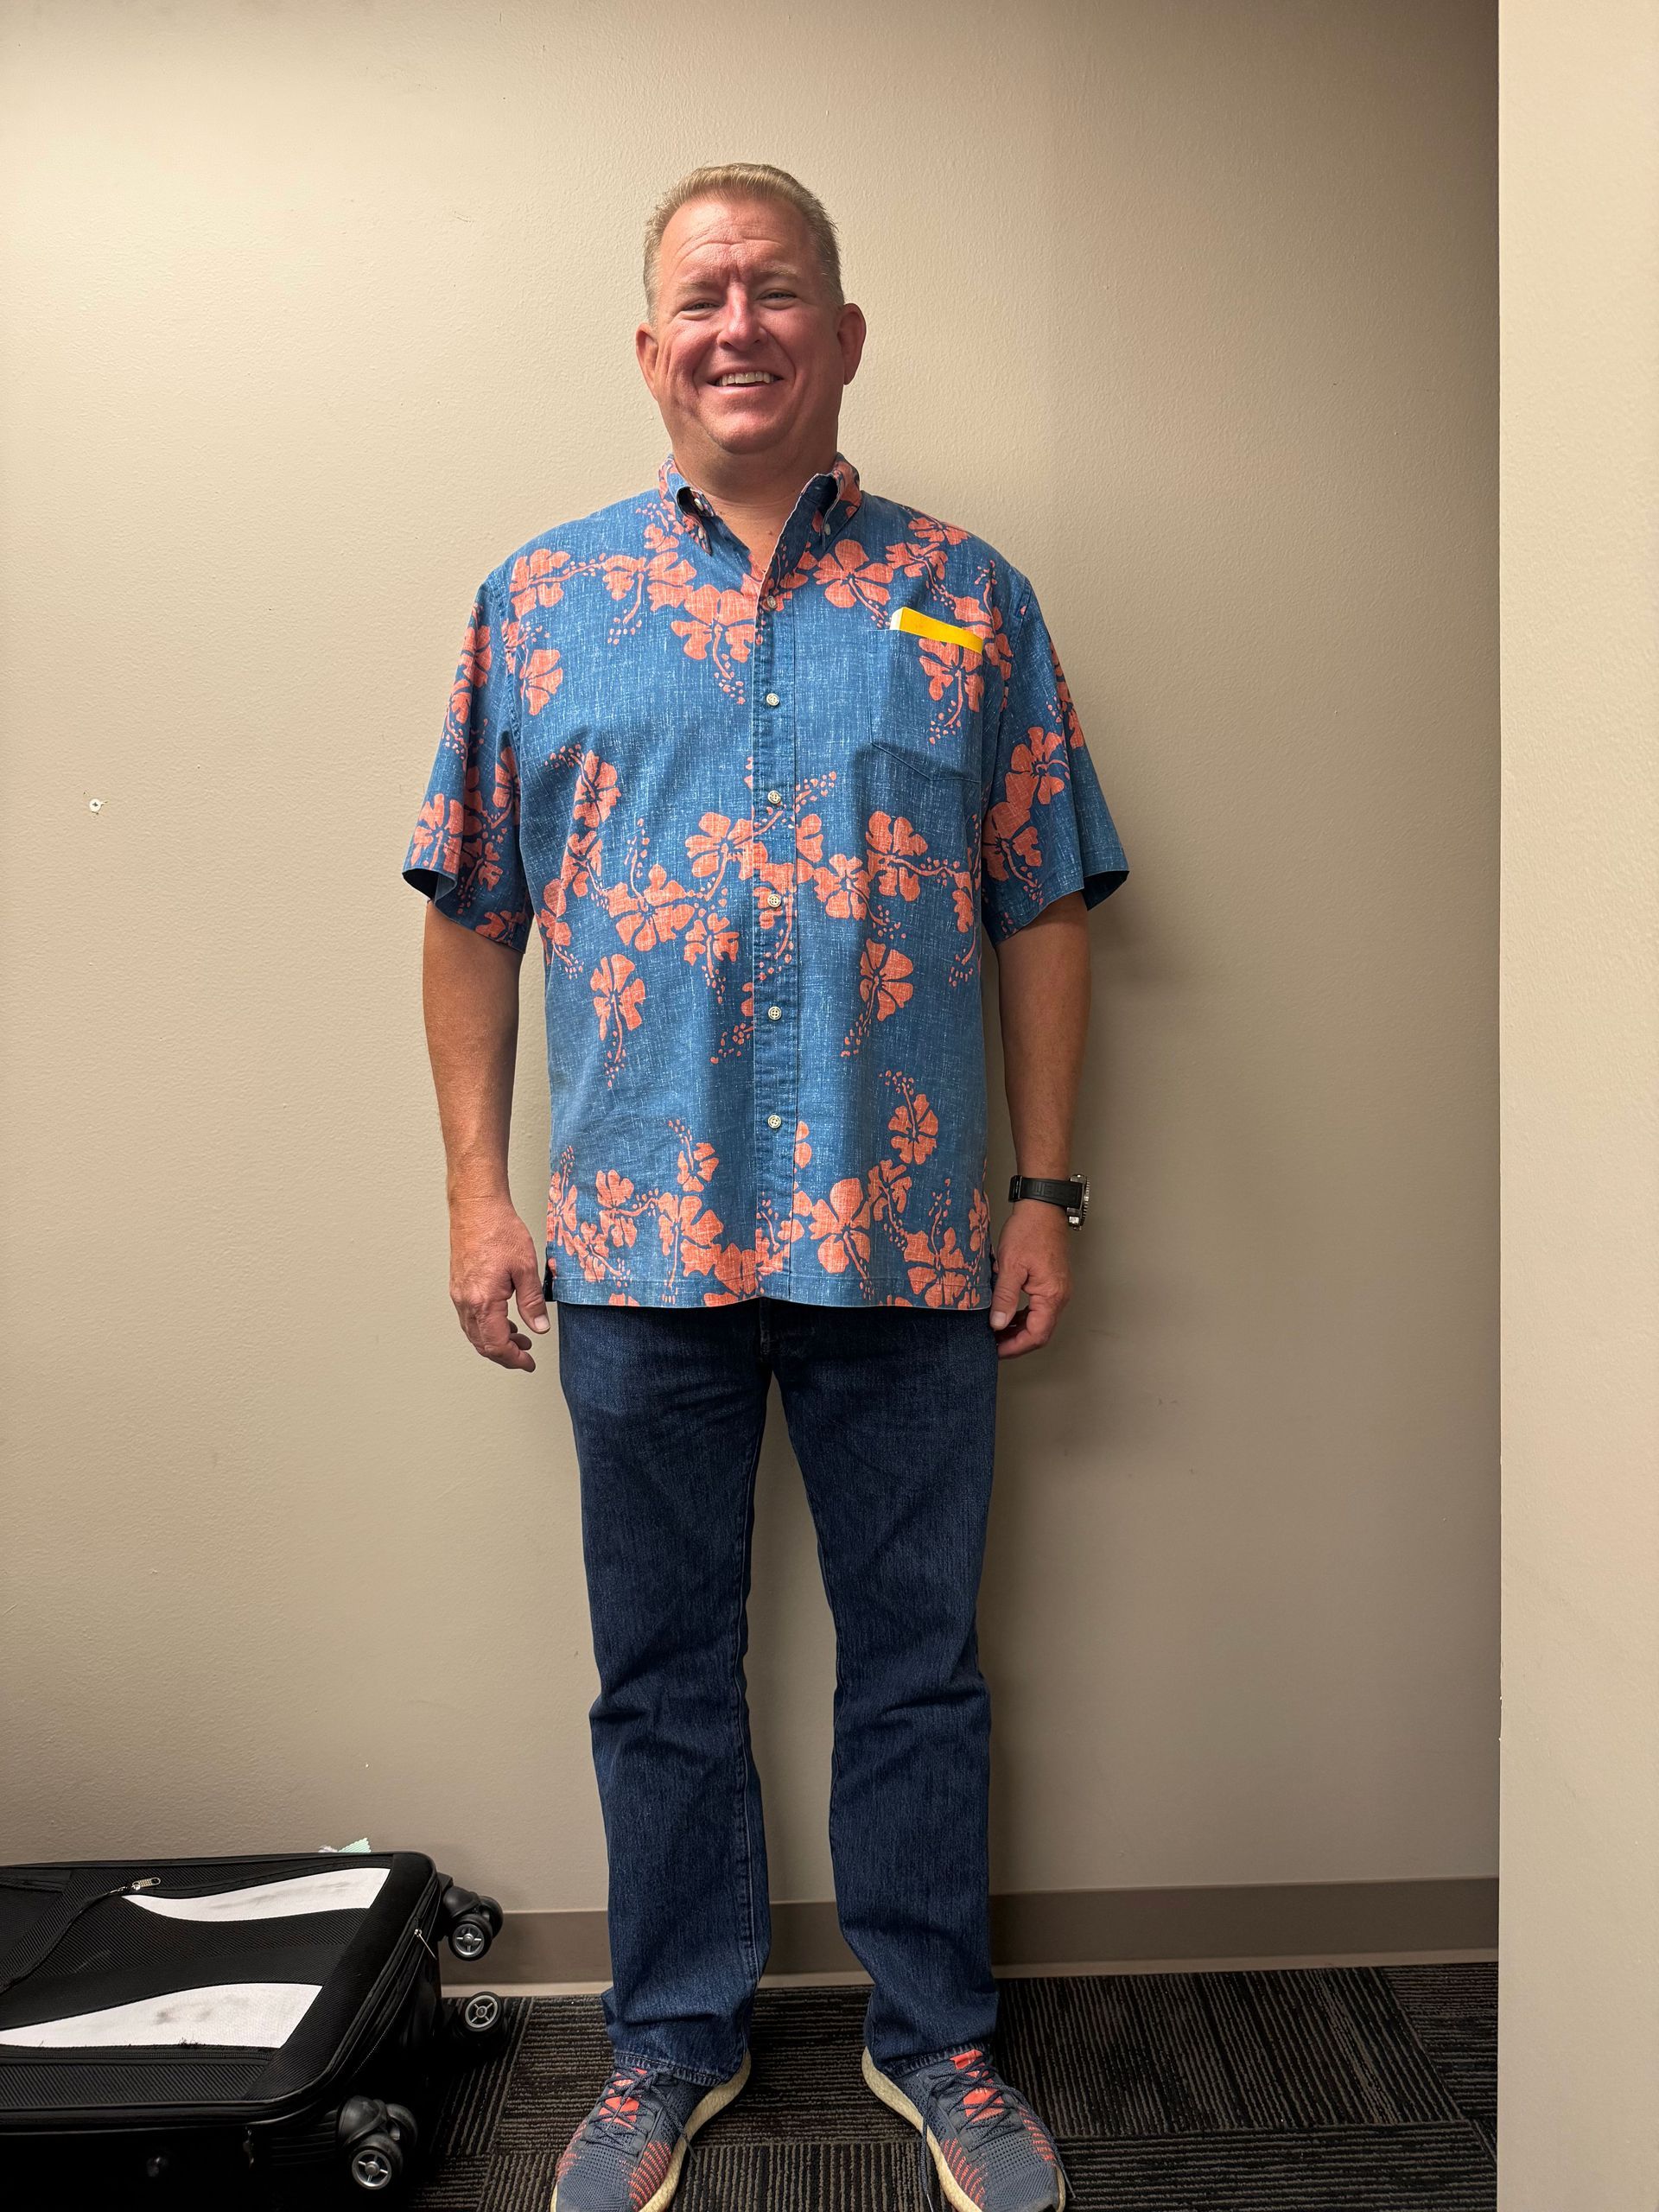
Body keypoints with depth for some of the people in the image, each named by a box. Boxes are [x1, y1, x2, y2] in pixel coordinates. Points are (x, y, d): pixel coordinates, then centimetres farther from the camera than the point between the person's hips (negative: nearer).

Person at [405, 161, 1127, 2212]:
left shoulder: (965, 598, 7)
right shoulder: (544, 598, 8)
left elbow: (1041, 910, 6)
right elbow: (475, 916, 7)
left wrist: (1045, 1190, 0)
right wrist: (476, 1189, 0)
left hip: (912, 1242, 0)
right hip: (638, 1241, 1)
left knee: (919, 1663, 12)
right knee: (663, 1671, 14)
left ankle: (936, 2034, 34)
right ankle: (672, 2040, 35)